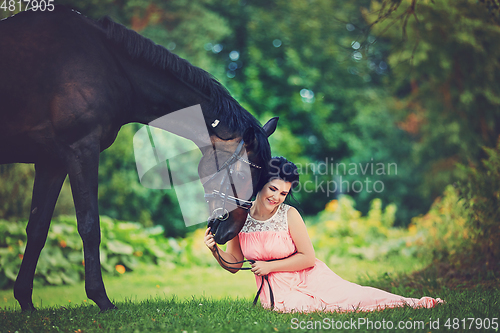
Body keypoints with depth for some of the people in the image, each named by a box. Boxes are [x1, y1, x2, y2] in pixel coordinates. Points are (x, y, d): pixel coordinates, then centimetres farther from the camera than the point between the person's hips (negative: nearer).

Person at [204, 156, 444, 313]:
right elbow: (234, 264, 4)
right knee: (293, 306, -32)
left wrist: (269, 266, -12)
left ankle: (407, 303, -8)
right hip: (273, 288, 1)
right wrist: (215, 249, -15)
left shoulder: (289, 215, -12)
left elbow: (308, 258, -9)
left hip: (306, 278, -1)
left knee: (350, 295, -18)